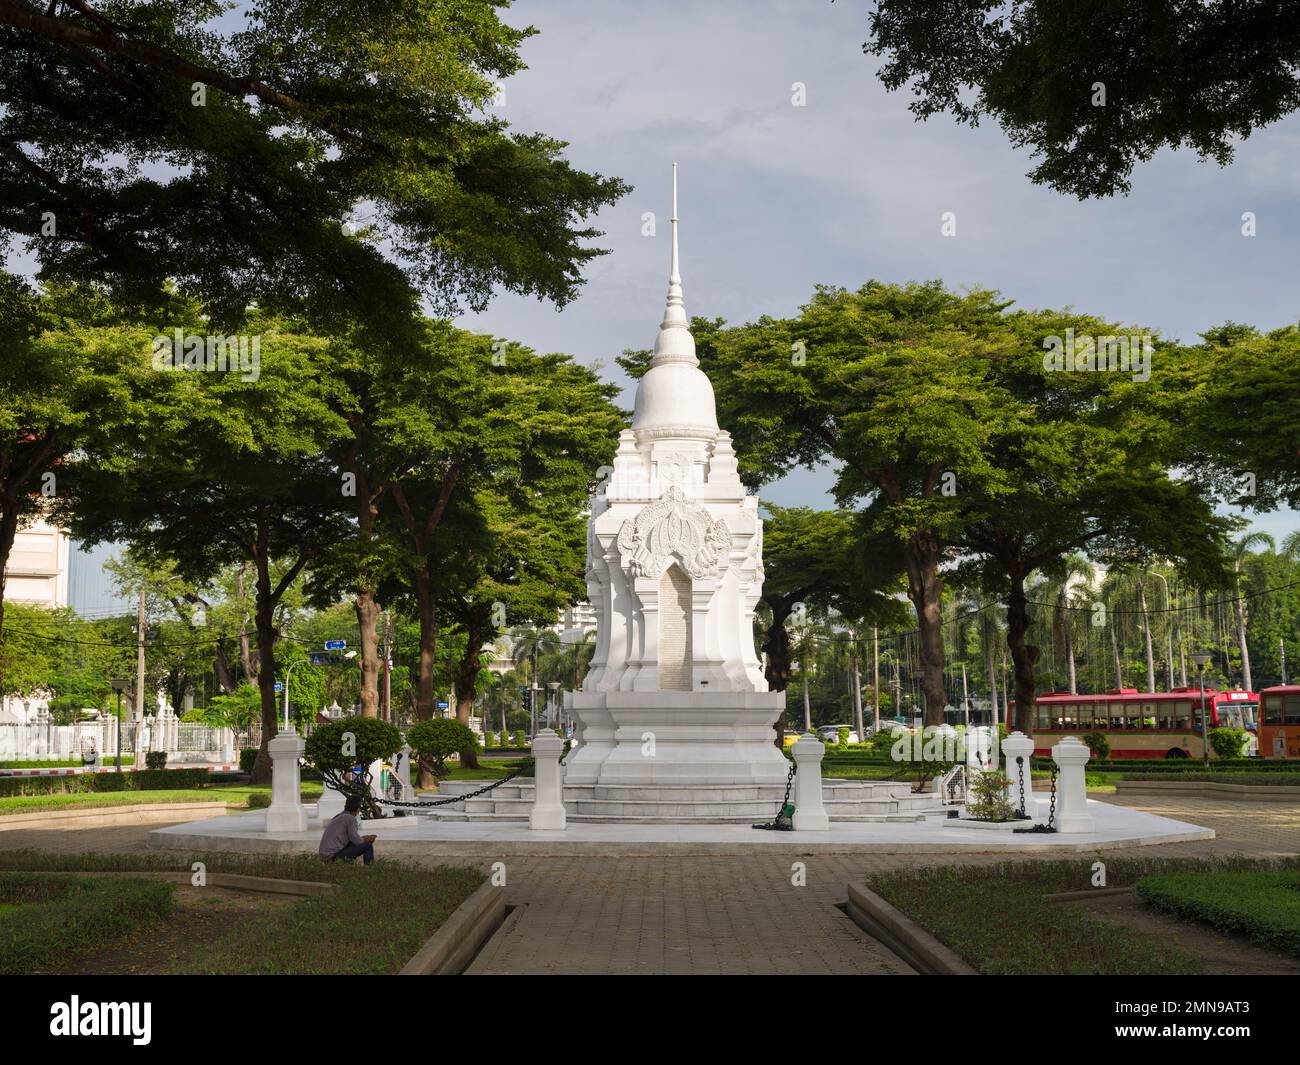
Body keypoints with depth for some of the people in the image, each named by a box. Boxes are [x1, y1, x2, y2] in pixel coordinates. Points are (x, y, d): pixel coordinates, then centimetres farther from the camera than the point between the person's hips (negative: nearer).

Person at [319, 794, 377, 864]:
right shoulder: (350, 818, -9)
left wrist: (365, 838, 23)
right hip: (333, 855, -9)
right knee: (367, 846, -7)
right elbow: (356, 841, -9)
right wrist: (368, 839, 10)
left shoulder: (338, 817, 18)